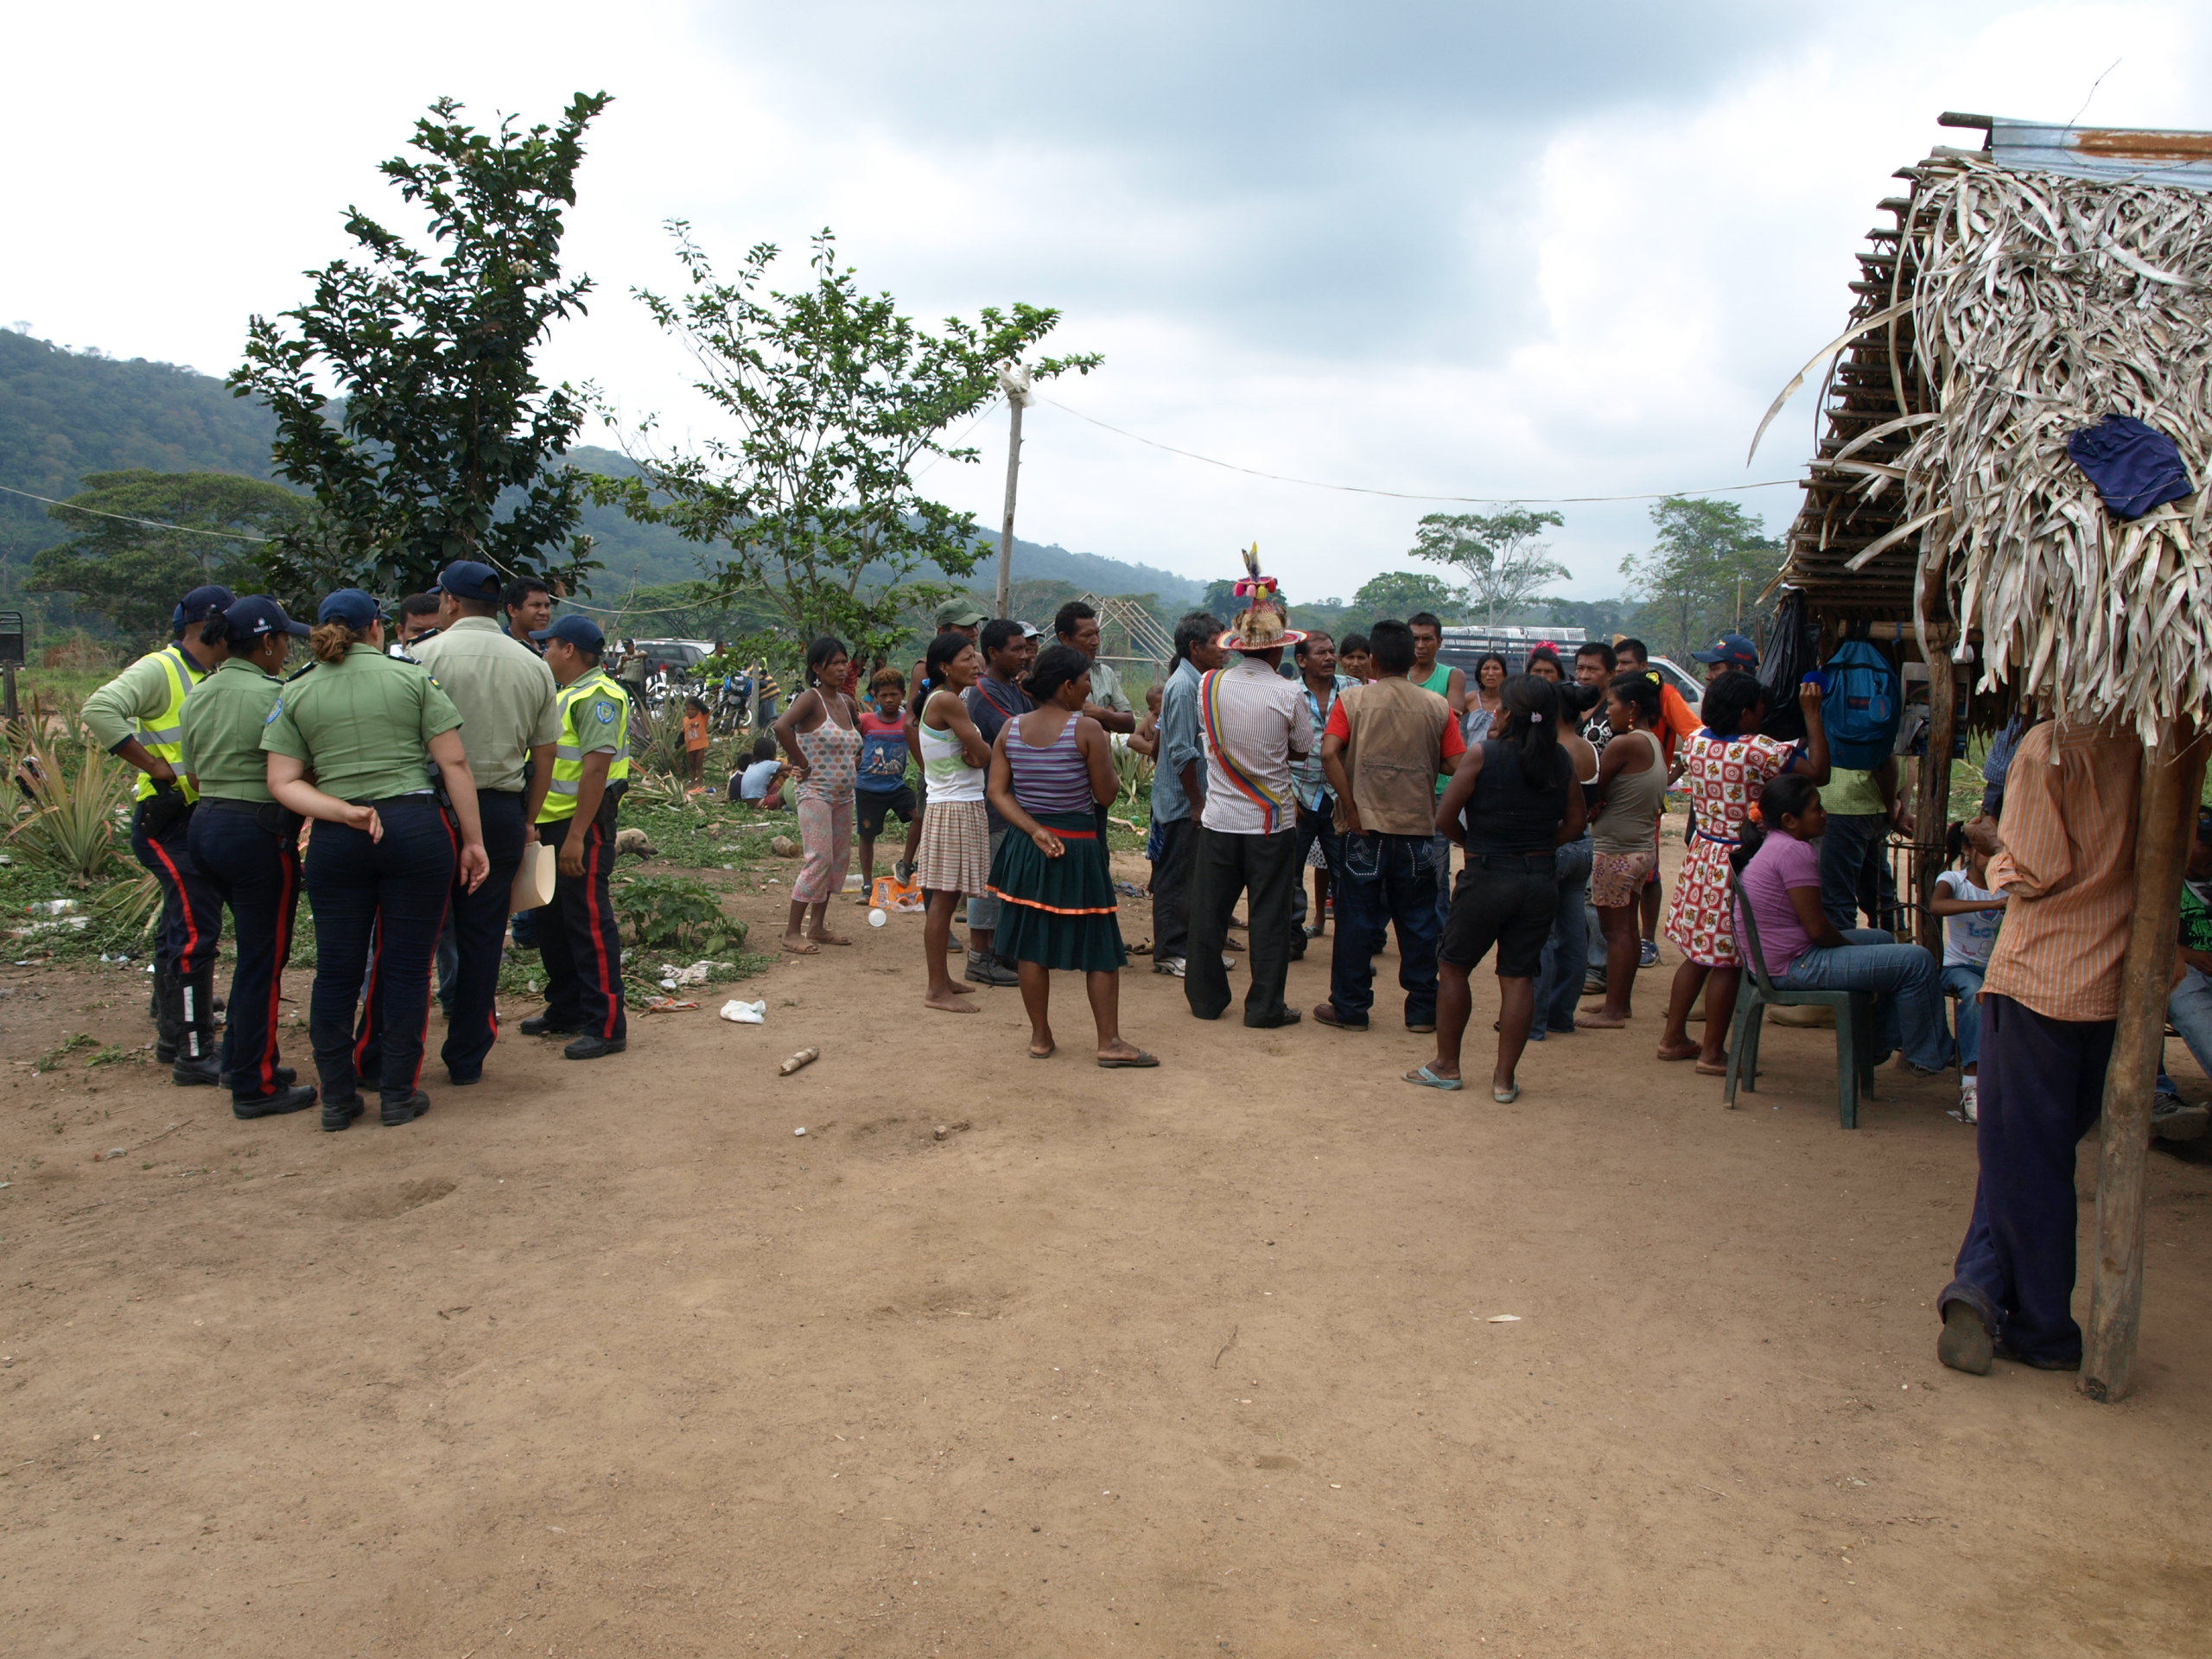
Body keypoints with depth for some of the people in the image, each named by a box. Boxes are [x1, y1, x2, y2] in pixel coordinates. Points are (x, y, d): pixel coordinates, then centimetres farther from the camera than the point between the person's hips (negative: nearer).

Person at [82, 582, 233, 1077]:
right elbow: (100, 710, -26)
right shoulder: (159, 669, -12)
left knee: (180, 929, 18)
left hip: (199, 820, 10)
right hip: (169, 819, -10)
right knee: (194, 932, -11)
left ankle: (173, 1036, 30)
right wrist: (155, 766, -23)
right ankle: (194, 1055, -7)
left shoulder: (209, 678, 15)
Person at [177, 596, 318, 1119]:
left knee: (255, 947, 22)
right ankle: (255, 1087, 7)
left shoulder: (197, 697, 10)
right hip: (258, 834, -9)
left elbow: (194, 776, 16)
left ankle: (240, 1059, 31)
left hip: (204, 826, 9)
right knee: (264, 957, 0)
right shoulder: (271, 695, -15)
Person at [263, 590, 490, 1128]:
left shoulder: (295, 694, 8)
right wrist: (472, 840, 1)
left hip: (336, 842, 2)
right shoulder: (412, 677, 1)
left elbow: (282, 783, -2)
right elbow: (454, 764, -3)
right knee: (407, 966, 6)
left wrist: (346, 812, -9)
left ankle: (337, 1098, 18)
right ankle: (398, 1094, 12)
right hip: (418, 830, -2)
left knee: (336, 972, 11)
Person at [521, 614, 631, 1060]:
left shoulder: (596, 696, -15)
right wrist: (536, 824, 17)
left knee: (589, 922, -7)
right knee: (554, 922, 17)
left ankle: (606, 1025, -2)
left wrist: (575, 837, -27)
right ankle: (565, 1011, 29)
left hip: (582, 826, -11)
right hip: (551, 823, 11)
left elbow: (596, 769, -24)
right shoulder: (565, 695, 18)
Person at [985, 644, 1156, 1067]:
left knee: (1032, 945, 12)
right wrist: (1105, 749, 4)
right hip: (1077, 847, -5)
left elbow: (998, 791, -3)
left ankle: (1040, 1037, 20)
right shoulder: (1087, 729, -14)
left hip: (1025, 846, 5)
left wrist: (1033, 830, -8)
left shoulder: (1011, 729, 1)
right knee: (1100, 947, 5)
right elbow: (1106, 794, -10)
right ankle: (1110, 1042, 8)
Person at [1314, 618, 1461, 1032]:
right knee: (1418, 921, 11)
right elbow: (1457, 765, -2)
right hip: (1418, 829, 1)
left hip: (1365, 828, -1)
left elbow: (1329, 753, -16)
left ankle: (1350, 1007, 13)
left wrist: (1351, 809, -10)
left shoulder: (1353, 700, -3)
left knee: (1357, 920, 7)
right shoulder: (1437, 706, 1)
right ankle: (1423, 1009, 17)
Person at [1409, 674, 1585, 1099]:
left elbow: (1445, 817, -7)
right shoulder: (1561, 762, -1)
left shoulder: (1483, 756, -12)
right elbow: (1574, 824, 7)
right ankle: (1505, 1078, 11)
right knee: (1519, 976, 8)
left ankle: (1446, 1065, 20)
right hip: (1542, 879, 4)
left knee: (1453, 967, 12)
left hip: (1487, 877, -4)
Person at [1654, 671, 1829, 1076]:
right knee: (1727, 962, 2)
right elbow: (1818, 771, -20)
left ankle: (1674, 1038, 25)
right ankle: (1713, 1053, 10)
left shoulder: (1694, 743, 2)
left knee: (1697, 953, 17)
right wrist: (1812, 715, -13)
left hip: (1701, 855, 7)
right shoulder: (1759, 751, -19)